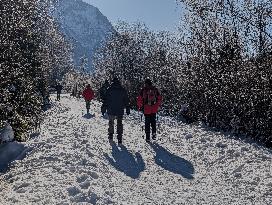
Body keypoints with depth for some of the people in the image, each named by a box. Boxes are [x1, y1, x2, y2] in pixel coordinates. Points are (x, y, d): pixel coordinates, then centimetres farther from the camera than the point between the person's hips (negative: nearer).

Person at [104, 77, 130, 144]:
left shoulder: (109, 89, -3)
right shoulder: (123, 90, 2)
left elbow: (106, 100, -3)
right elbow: (126, 100, 5)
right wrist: (127, 109, 11)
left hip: (111, 110, -1)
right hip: (120, 111, 1)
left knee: (111, 123, 17)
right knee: (119, 124, 8)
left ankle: (111, 136, 15)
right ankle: (119, 140, 6)